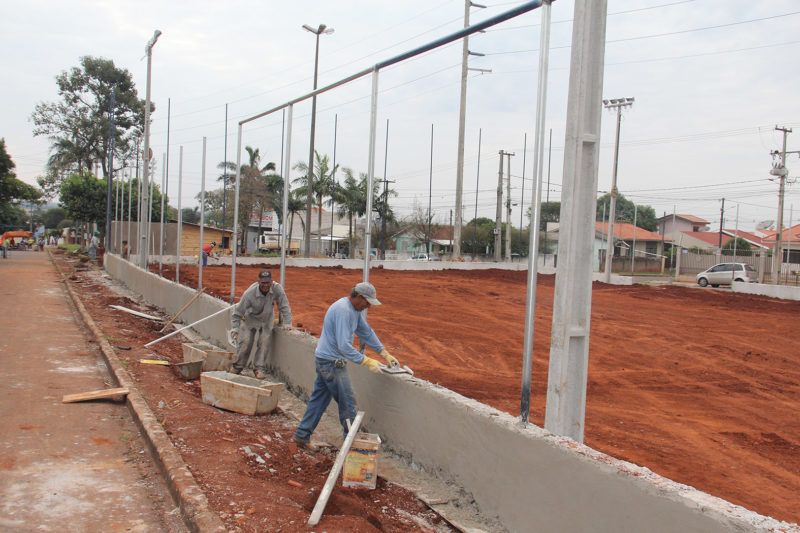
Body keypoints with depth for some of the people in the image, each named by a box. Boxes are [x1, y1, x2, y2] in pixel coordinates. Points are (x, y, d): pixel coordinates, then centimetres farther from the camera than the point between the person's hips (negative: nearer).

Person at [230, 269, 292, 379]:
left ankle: (260, 368, 2)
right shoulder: (250, 293, -30)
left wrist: (287, 323, -18)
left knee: (264, 341, -9)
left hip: (267, 320, 1)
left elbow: (284, 306, -14)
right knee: (245, 341, -7)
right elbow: (238, 312, -21)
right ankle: (238, 366, 14)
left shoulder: (277, 289, -27)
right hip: (250, 318, -1)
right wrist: (235, 329, -27)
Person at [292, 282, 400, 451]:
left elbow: (366, 332, 19)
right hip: (331, 362, -10)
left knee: (319, 399, 15)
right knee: (347, 402, -1)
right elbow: (344, 346, -28)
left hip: (324, 360, 10)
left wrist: (385, 354, 16)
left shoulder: (354, 310, 9)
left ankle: (302, 435, 22)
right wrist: (367, 362, -26)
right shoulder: (342, 310, -24)